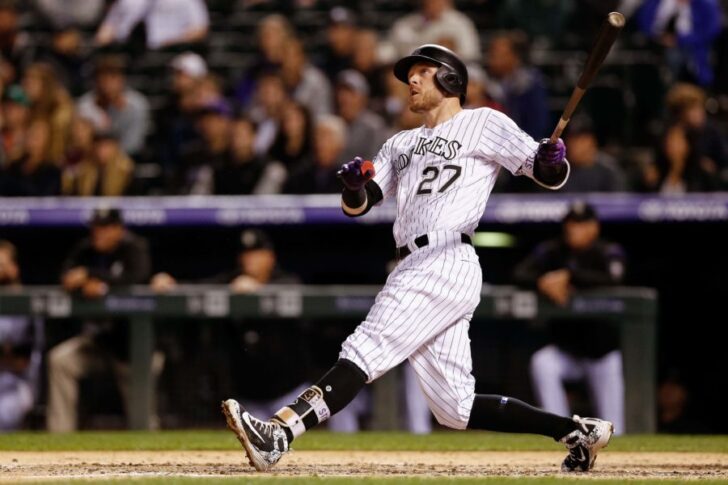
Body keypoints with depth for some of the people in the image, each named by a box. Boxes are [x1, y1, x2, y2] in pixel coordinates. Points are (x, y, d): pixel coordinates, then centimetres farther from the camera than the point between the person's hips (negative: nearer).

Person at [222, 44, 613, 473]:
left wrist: (553, 160, -24)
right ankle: (576, 430, 9)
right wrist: (354, 185, -4)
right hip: (419, 270, 8)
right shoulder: (402, 145, 28)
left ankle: (279, 434, -33)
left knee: (365, 353, -21)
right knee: (457, 408, 3)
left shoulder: (482, 124, 7)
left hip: (447, 263, -8)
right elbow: (358, 206, 19)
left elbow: (550, 175, 0)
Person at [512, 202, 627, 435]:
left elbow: (612, 279, -29)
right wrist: (544, 283, -33)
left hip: (603, 352, -2)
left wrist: (567, 275, -36)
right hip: (564, 349, 2)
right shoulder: (552, 250, 0)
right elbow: (520, 273, -11)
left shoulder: (609, 252, -8)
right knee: (542, 363, -28)